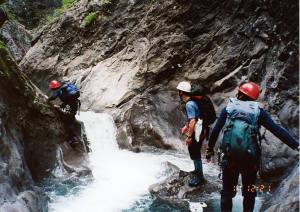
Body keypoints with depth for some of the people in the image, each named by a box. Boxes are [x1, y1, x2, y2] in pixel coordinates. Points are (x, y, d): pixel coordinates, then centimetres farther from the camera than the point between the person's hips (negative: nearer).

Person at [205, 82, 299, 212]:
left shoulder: (228, 109, 2)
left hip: (230, 157, 1)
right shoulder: (258, 111, 1)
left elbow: (215, 131, -1)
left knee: (227, 191, 15)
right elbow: (277, 130, -7)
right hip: (250, 158, 0)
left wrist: (210, 149, 9)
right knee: (249, 193, 18)